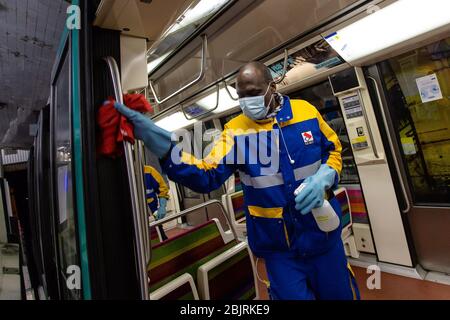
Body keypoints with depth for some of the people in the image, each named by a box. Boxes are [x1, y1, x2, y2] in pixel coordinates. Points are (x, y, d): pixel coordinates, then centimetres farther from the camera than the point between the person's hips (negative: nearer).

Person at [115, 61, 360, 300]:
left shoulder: (306, 111, -6)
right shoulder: (235, 130, -11)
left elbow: (333, 149, 7)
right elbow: (207, 176, -19)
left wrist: (324, 177, -14)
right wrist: (164, 147, -33)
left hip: (322, 234, 3)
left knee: (340, 294, 24)